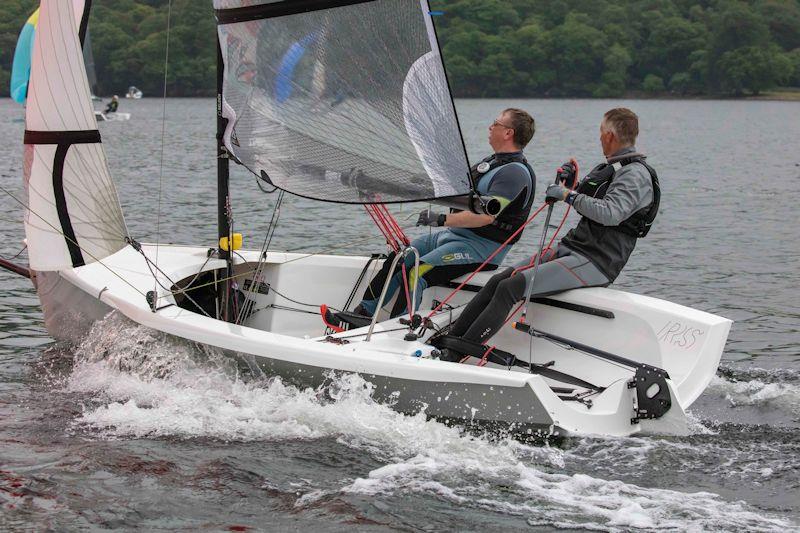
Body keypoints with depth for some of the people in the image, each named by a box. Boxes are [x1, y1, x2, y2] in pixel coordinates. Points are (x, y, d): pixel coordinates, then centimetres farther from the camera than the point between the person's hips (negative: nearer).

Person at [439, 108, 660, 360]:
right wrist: (568, 182, 13)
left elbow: (610, 213, -26)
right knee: (498, 280, -4)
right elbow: (587, 202, 34)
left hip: (595, 263, -10)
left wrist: (569, 195, -18)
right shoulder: (611, 168, 21)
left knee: (510, 288, -22)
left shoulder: (636, 175, -10)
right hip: (570, 248, 10)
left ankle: (453, 357, -22)